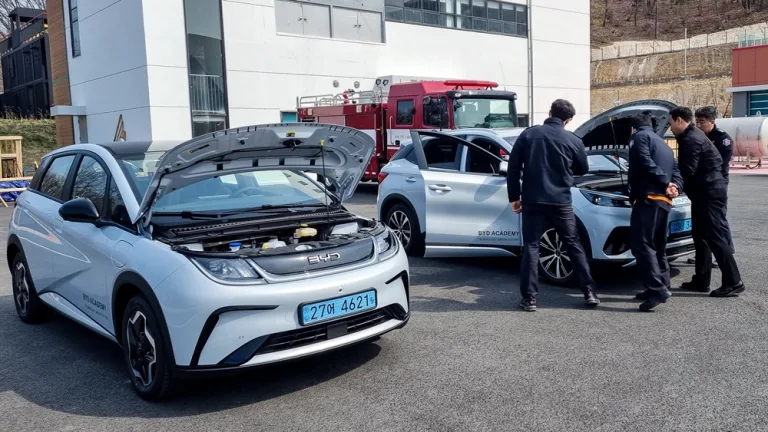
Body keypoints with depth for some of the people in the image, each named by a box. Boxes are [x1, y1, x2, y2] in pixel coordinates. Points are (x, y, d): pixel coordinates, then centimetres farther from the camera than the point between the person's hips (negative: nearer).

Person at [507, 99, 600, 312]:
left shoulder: (528, 134, 2)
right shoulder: (573, 140, -1)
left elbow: (513, 167, 0)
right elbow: (583, 169, 13)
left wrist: (514, 196, 7)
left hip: (532, 201, 0)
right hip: (561, 202, 0)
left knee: (531, 247, 5)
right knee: (574, 245, 13)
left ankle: (529, 298, 2)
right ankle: (589, 292, 14)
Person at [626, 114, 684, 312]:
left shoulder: (639, 136, 2)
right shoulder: (663, 144, 30)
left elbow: (646, 163, -15)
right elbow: (676, 171, 19)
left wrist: (666, 182, -12)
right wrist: (675, 186, 1)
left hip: (648, 198, -9)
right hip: (663, 201, 10)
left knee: (641, 245, -13)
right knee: (657, 246, 15)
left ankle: (657, 290, -20)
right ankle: (661, 287, 19)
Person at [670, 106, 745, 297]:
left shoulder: (691, 139, -17)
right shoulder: (690, 136, 16)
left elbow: (687, 171, -20)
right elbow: (686, 168, 18)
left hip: (710, 192, -11)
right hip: (705, 192, 11)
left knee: (715, 236, -9)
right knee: (701, 236, 13)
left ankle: (733, 282, -6)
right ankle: (701, 280, 20)